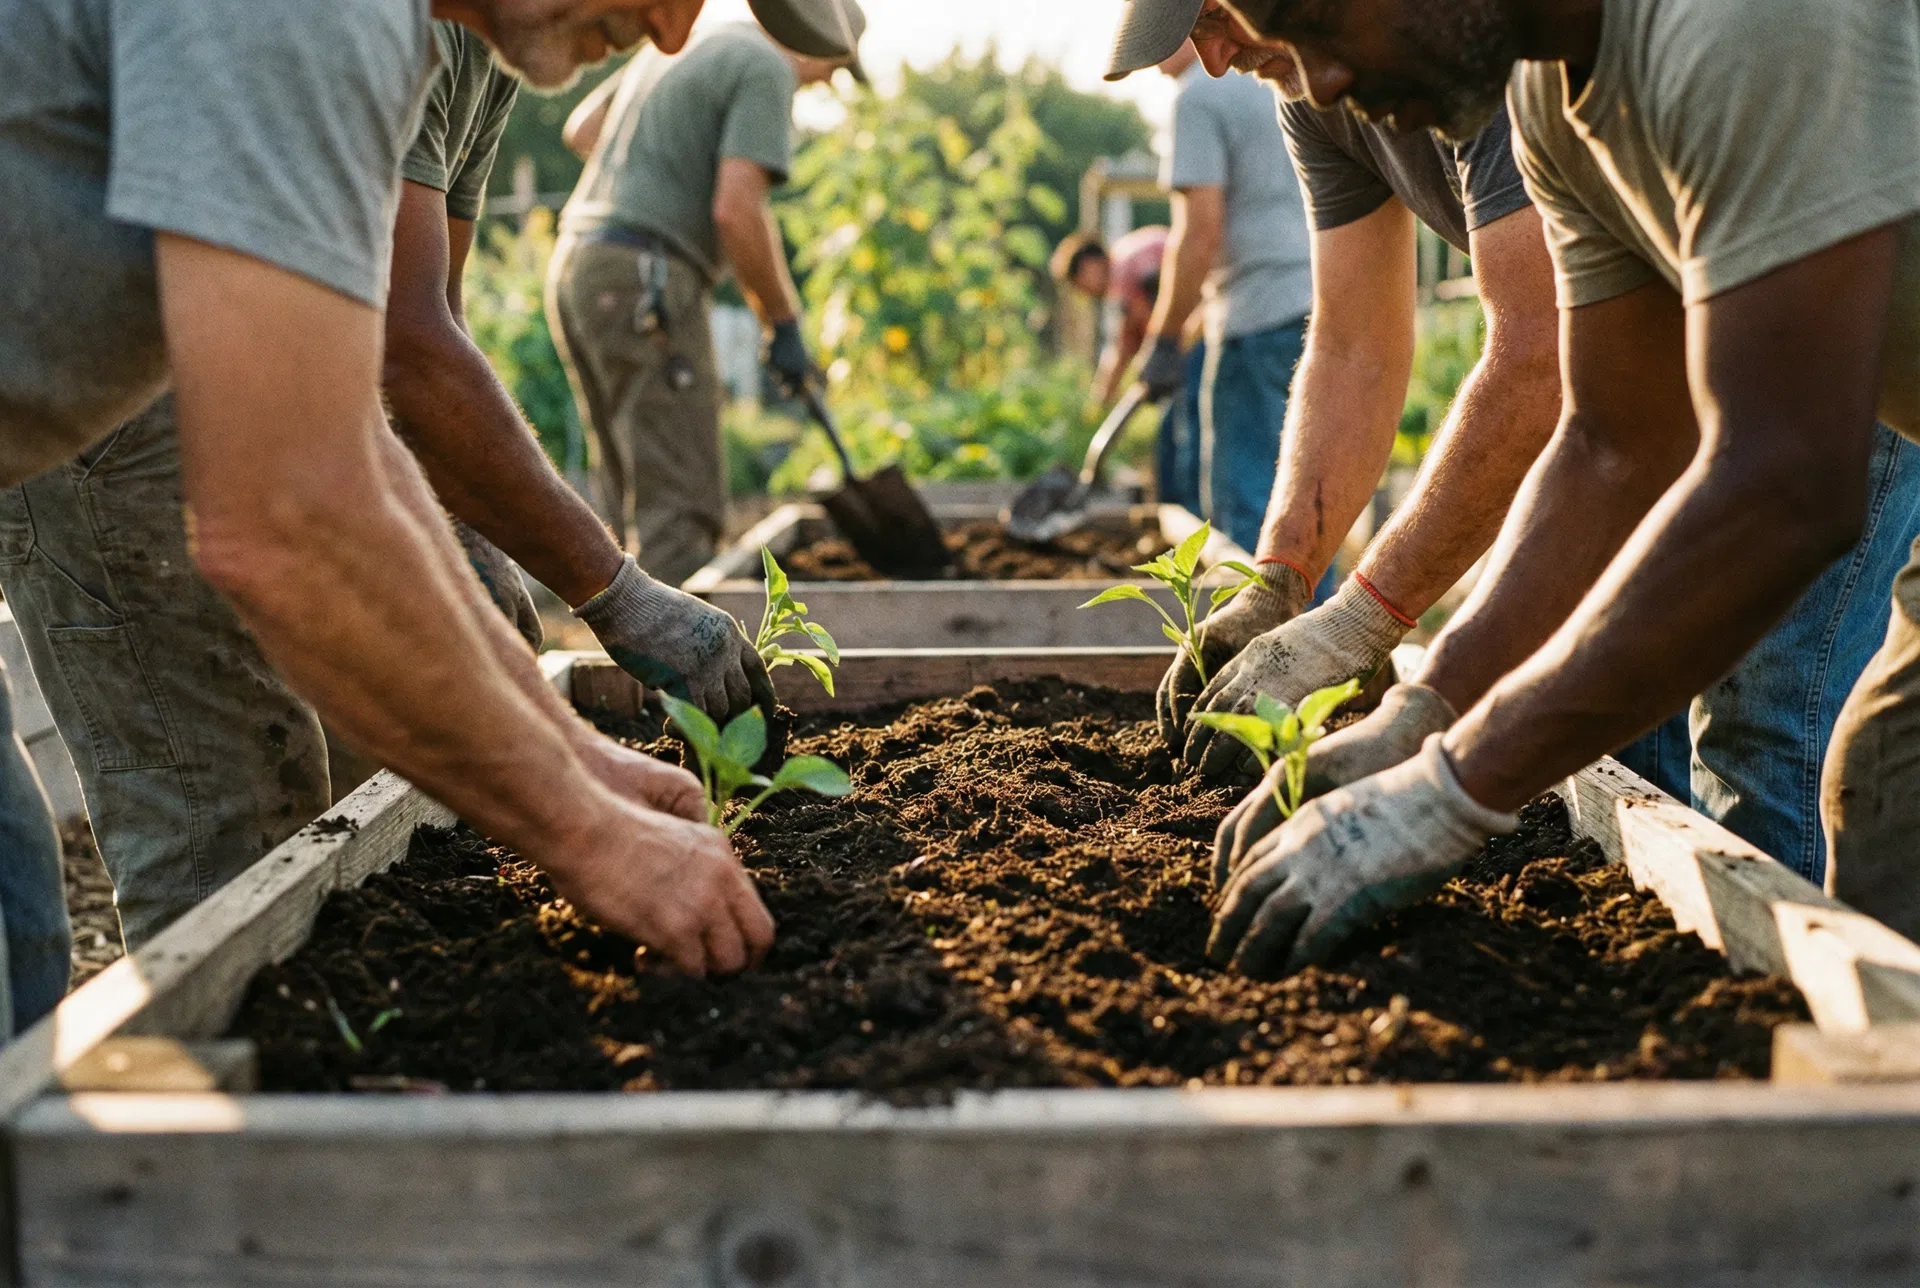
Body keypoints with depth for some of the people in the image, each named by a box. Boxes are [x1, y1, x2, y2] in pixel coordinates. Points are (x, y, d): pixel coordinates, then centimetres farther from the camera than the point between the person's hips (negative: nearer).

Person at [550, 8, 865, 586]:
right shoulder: (765, 70, -7)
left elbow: (581, 130, 31)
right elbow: (738, 210, -18)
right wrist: (785, 324, -9)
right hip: (645, 286, -9)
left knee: (630, 497, 13)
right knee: (682, 502, -9)